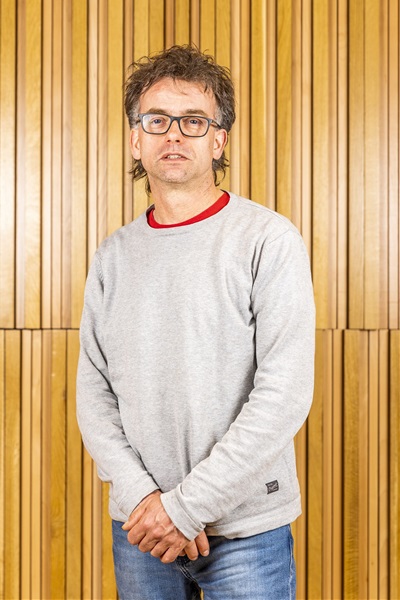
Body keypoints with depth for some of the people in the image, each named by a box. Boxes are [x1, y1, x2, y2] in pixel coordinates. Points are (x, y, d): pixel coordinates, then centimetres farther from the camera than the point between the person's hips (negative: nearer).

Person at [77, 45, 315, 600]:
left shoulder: (269, 240, -9)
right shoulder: (114, 256, 5)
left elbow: (285, 395, -16)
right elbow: (94, 392, 3)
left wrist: (187, 503, -16)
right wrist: (141, 495, -11)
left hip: (245, 528, -3)